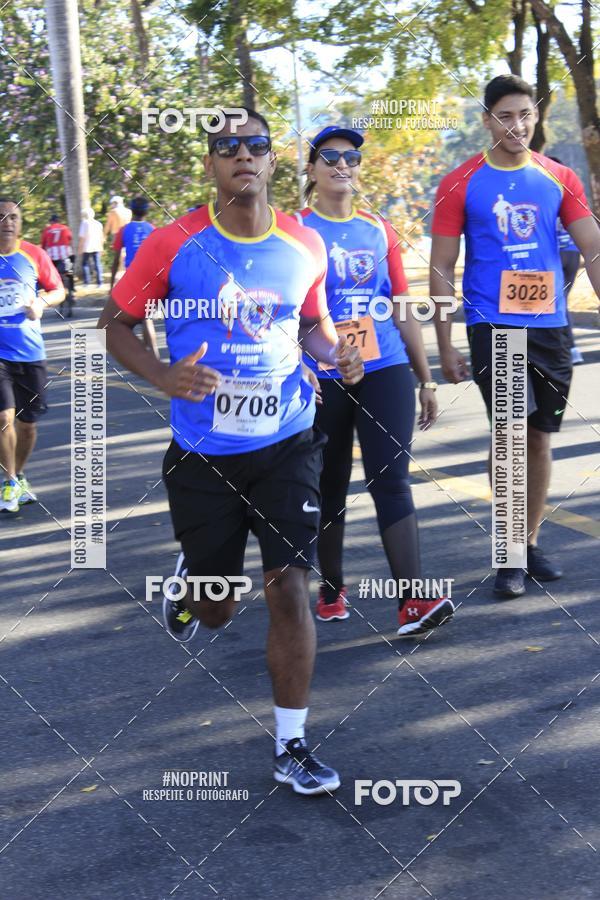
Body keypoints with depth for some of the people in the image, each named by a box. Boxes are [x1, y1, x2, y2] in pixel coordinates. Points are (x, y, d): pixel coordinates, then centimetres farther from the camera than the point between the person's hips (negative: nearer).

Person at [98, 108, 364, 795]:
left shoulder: (305, 246, 1)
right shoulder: (174, 244, -9)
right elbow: (115, 322, -1)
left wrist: (336, 353, -5)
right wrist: (161, 376, -19)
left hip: (286, 444, 1)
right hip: (202, 452, -1)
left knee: (290, 589, -7)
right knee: (216, 607, 11)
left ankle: (291, 746, 7)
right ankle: (186, 585, 51)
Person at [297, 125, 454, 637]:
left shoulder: (379, 230, 10)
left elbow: (403, 310, 14)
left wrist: (426, 379, 14)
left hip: (385, 371, 2)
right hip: (322, 378, -2)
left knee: (391, 481, -6)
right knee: (330, 488, 9)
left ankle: (413, 600, -11)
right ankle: (332, 589, 26)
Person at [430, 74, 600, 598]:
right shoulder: (461, 184, -2)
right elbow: (442, 270, 0)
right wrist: (445, 346, -4)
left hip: (550, 325, 3)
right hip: (492, 325, -3)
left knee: (540, 438, 10)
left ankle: (531, 544, 24)